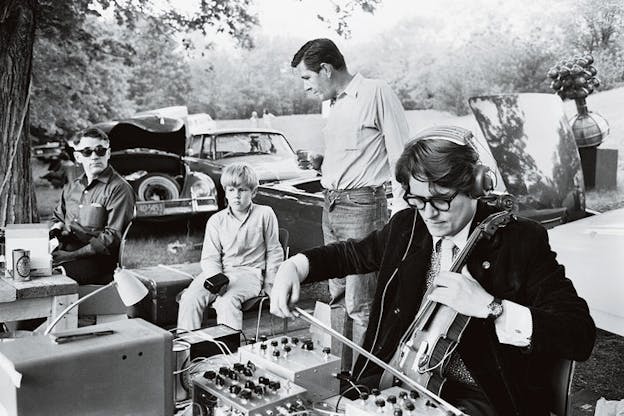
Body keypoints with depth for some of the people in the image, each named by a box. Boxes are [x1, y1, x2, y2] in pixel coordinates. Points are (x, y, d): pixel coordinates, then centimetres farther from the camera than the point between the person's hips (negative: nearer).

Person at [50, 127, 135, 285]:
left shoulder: (119, 189, -4)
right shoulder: (71, 187, 19)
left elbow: (113, 237, -12)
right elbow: (58, 217, 35)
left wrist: (71, 255, -16)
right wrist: (57, 227, 8)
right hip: (64, 253, 6)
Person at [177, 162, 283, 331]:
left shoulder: (265, 214, 4)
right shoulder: (216, 221, 8)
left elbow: (274, 252, 10)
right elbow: (210, 258, 4)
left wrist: (269, 284, 6)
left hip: (249, 272, -3)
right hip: (219, 273, 3)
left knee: (227, 301, -33)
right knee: (190, 299, -23)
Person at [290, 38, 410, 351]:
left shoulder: (376, 93, -7)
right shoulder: (336, 105, 19)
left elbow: (399, 156, -11)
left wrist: (400, 207, -16)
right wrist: (316, 163, 12)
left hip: (362, 205, -9)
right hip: (331, 206, 9)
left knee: (360, 304, -9)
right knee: (338, 298, 14)